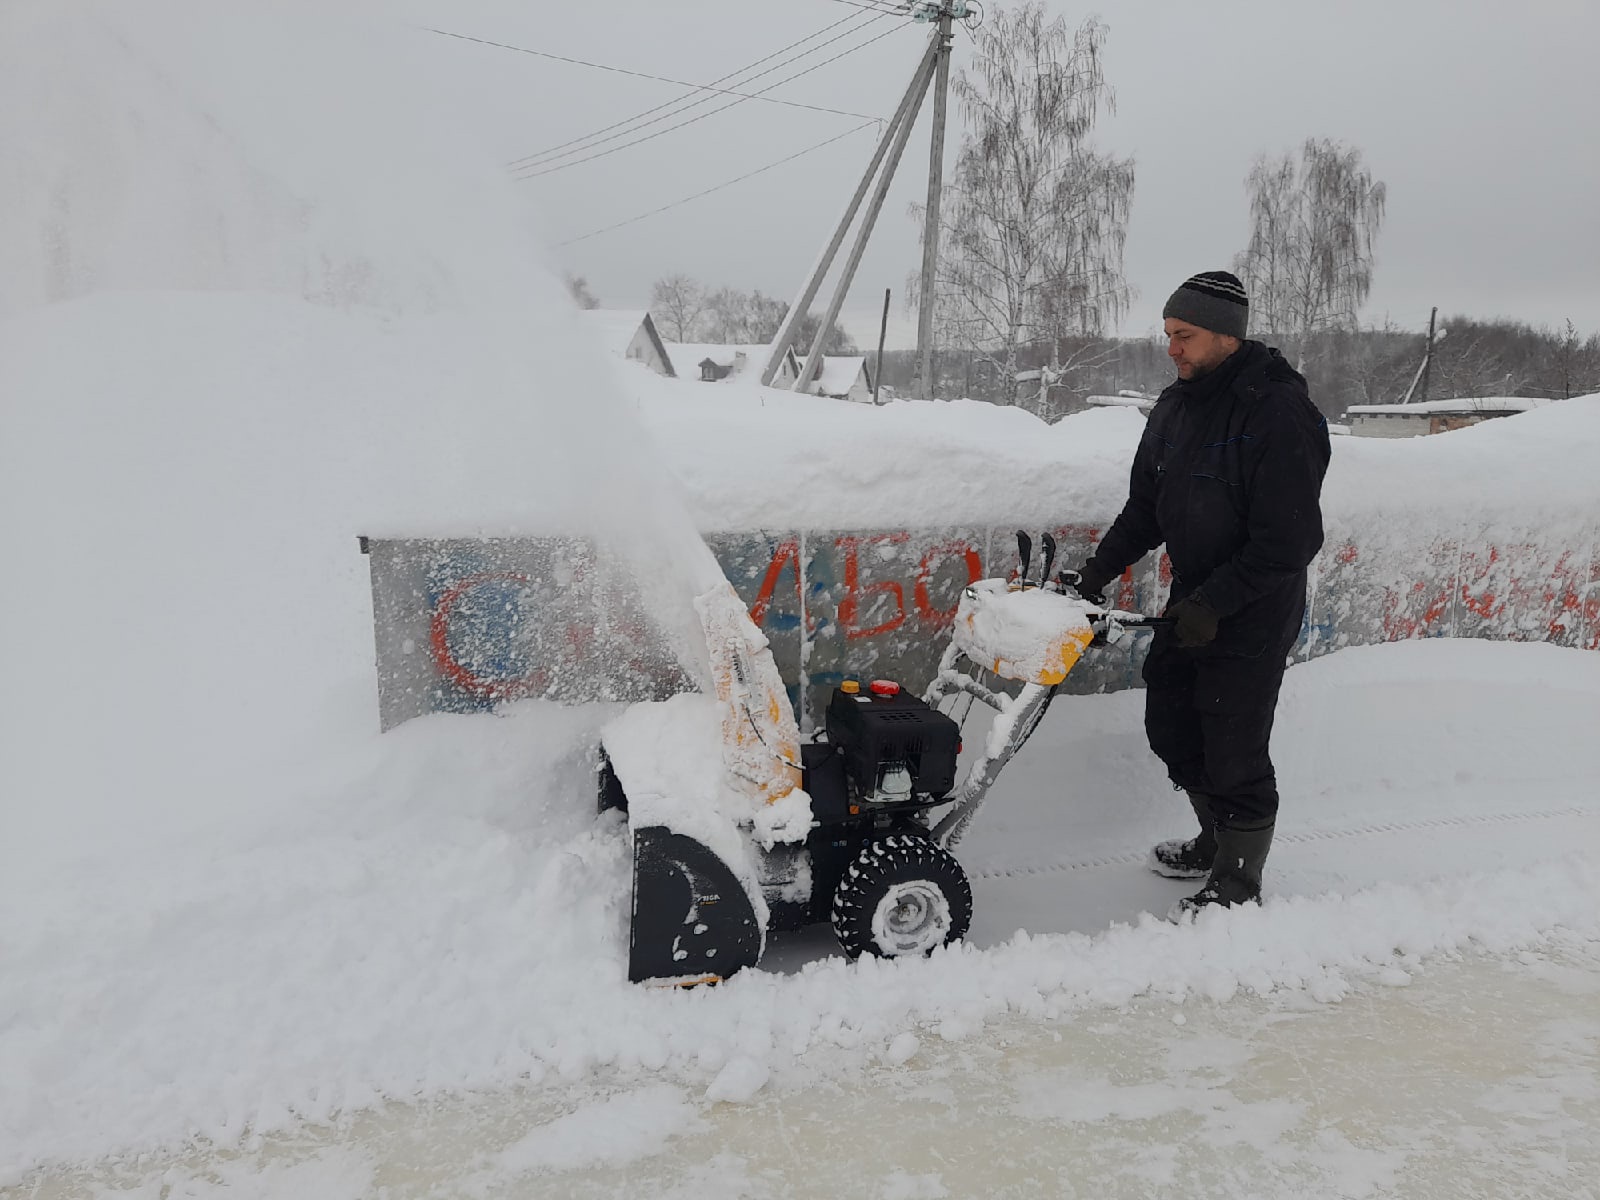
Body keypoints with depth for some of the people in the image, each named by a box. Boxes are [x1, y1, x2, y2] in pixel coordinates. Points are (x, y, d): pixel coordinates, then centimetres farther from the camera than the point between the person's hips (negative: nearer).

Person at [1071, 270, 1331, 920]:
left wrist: (1214, 604, -24)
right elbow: (1145, 507, 12)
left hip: (1251, 617, -8)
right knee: (1172, 727, 17)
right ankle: (1216, 841, 40)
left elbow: (1289, 541, -23)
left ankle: (1237, 881, 22)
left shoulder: (1280, 414, -21)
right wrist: (1098, 569, 1)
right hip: (1192, 602, 8)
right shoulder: (1176, 405, 5)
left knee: (1234, 754, 1)